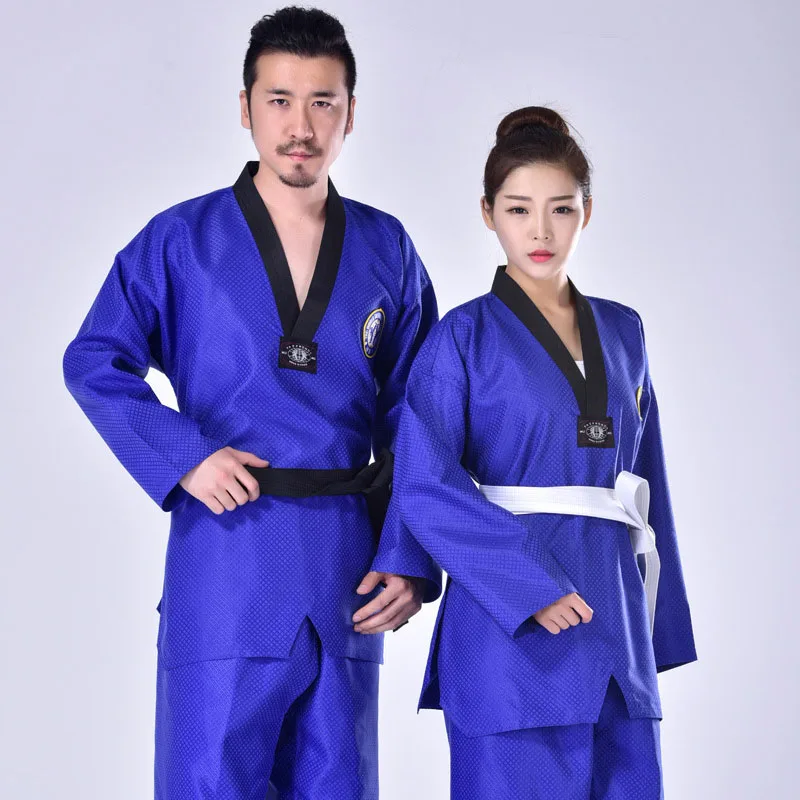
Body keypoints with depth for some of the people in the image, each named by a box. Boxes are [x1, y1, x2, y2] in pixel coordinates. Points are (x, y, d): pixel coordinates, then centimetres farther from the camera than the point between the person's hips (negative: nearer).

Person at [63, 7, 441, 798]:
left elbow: (416, 425, 9)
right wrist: (183, 456, -13)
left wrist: (409, 560, 0)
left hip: (345, 569, 3)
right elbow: (93, 362, 0)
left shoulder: (386, 251, 7)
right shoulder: (181, 241, 0)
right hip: (224, 561, -3)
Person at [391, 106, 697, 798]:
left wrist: (659, 624, 13)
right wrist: (527, 582, -19)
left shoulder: (621, 332, 13)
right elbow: (423, 486, -10)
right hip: (512, 625, -5)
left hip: (615, 615, 5)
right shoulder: (464, 338, -2)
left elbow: (646, 485, 16)